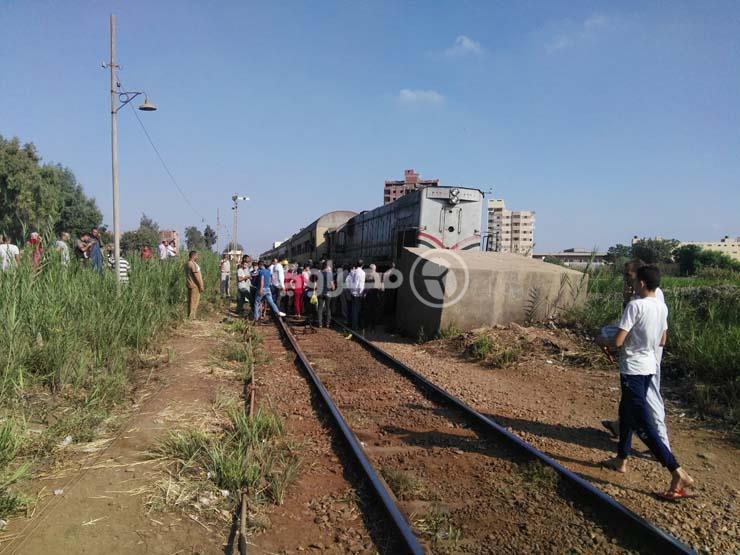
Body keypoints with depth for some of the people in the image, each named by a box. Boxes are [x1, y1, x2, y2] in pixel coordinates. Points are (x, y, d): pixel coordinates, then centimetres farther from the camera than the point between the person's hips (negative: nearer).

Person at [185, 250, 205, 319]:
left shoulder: (187, 264, 14)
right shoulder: (193, 264, -17)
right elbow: (196, 276, -19)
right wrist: (201, 286, -16)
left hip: (190, 285, 10)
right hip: (195, 285, -10)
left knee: (191, 301, 14)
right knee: (194, 302, -6)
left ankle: (189, 316, 18)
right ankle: (191, 317, -4)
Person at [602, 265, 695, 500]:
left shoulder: (635, 306, -20)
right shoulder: (662, 307, 4)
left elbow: (618, 341, -21)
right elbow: (662, 341, 15)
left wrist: (610, 337, 0)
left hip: (633, 369, -9)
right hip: (649, 367, 9)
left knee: (643, 425, -6)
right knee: (627, 412, 21)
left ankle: (678, 473, -9)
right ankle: (621, 459, 33)